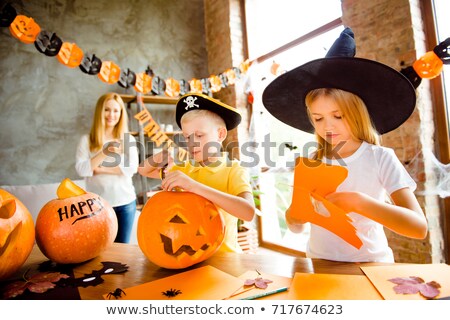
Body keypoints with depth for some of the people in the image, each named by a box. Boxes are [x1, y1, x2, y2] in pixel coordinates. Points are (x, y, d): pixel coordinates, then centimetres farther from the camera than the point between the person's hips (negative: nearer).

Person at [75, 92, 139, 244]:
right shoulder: (87, 140, 1)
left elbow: (132, 168, -8)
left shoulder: (129, 139, 4)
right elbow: (81, 169, -10)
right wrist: (105, 153, -20)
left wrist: (99, 169, -11)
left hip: (125, 203, 1)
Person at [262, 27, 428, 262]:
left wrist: (356, 202, -26)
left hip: (369, 265, -1)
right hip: (320, 265, 2)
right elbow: (296, 226, 4)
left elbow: (419, 227, -14)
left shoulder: (381, 158, -7)